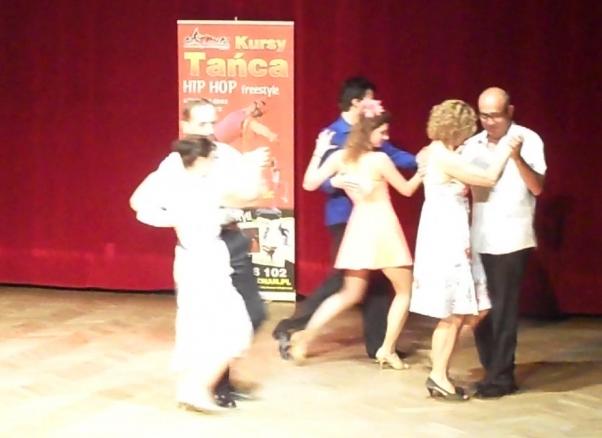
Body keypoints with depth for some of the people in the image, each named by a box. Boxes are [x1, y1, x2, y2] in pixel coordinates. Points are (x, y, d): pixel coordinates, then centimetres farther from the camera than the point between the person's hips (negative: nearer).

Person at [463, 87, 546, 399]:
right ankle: (493, 372, 16)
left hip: (511, 239, -5)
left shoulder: (527, 139, -3)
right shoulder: (472, 145, 9)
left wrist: (517, 157, -23)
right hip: (479, 239, 5)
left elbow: (537, 187, -10)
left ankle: (500, 377, 2)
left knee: (502, 310, -4)